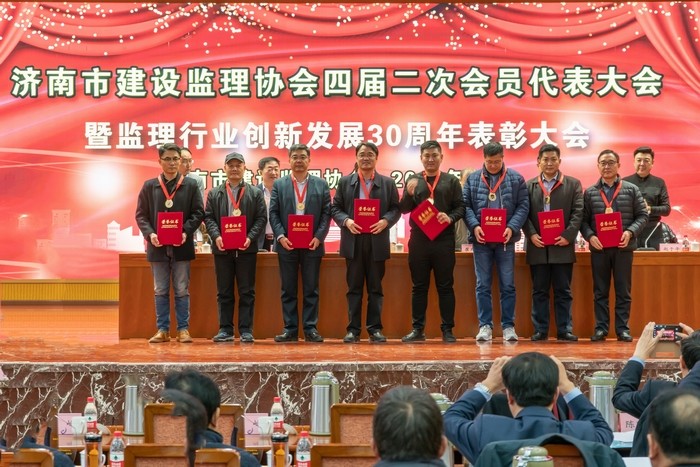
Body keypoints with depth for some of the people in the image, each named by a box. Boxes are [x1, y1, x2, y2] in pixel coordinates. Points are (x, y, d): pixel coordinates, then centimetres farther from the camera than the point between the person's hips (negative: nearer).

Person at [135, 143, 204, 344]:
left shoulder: (190, 185, 4)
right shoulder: (149, 186, 7)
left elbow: (198, 213, 1)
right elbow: (141, 214, 5)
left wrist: (186, 232, -14)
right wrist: (149, 234, -12)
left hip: (182, 246, -1)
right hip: (158, 246, 1)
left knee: (182, 290, 4)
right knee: (160, 291, 7)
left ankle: (183, 329, 10)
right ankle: (162, 329, 13)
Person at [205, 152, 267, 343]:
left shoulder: (255, 193, 7)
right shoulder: (214, 194, 10)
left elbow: (261, 218, 2)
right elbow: (209, 218, 5)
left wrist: (250, 237, -13)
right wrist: (216, 236, -13)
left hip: (246, 248, -1)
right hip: (222, 248, 1)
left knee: (247, 292, 0)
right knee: (224, 292, 5)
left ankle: (246, 331, 4)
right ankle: (225, 330, 9)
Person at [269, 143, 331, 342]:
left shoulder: (321, 184, 8)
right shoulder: (279, 184, 8)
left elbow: (326, 213, 3)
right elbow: (273, 213, 3)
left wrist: (319, 237, -9)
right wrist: (280, 236, -10)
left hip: (312, 244, 0)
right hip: (287, 244, 0)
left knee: (311, 289, 2)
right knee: (288, 290, 3)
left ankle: (310, 329, 7)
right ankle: (290, 329, 8)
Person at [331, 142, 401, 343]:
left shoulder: (388, 183, 9)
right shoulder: (345, 182, 9)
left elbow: (396, 209, 5)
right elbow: (335, 208, 6)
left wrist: (385, 221, -14)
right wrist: (346, 221, -12)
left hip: (377, 241, 0)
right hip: (353, 241, 0)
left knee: (375, 288, 4)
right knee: (354, 287, 3)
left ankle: (375, 329, 9)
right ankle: (353, 329, 7)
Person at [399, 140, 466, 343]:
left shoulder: (451, 181, 9)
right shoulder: (413, 181, 11)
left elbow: (460, 207, 5)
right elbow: (404, 209, 6)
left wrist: (450, 217, -15)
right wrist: (409, 194, -13)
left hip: (444, 240, -1)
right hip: (418, 240, 1)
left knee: (445, 286, 2)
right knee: (419, 286, 5)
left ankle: (447, 330, 6)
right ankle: (418, 329, 10)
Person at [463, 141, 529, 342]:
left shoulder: (516, 178, 4)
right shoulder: (473, 179, 7)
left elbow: (523, 206, 0)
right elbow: (466, 205, 4)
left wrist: (512, 228, -14)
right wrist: (474, 226, -13)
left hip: (505, 239, -1)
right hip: (481, 239, 1)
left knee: (508, 285, 4)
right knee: (483, 285, 3)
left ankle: (508, 326, 11)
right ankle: (485, 326, 9)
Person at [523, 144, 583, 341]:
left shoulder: (573, 184, 7)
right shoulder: (529, 186, 10)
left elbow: (578, 213, 0)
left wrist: (568, 236, -11)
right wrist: (531, 235, -9)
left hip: (562, 246, -1)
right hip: (538, 246, 1)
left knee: (563, 291, 3)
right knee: (539, 291, 5)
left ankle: (564, 329, 8)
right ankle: (540, 330, 9)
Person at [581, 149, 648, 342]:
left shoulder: (631, 190, 6)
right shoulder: (590, 192, 8)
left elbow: (642, 215, 3)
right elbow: (583, 219, 5)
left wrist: (630, 232, -13)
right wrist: (590, 236, -13)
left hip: (623, 247, 0)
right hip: (599, 247, 1)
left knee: (623, 291, 3)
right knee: (600, 291, 4)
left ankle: (623, 328, 9)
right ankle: (601, 328, 9)